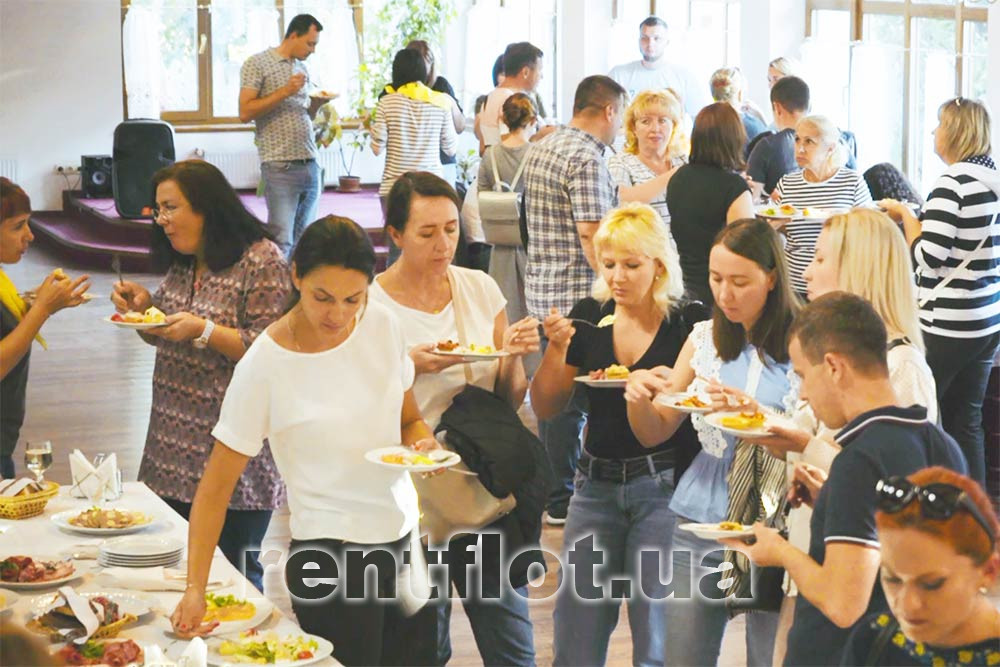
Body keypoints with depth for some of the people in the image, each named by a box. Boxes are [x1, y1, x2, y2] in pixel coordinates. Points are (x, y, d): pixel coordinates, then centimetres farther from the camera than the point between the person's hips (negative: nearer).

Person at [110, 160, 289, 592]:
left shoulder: (261, 260, -11)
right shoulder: (182, 264, 12)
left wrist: (203, 330, -23)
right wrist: (144, 307, 3)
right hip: (175, 455, 7)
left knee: (234, 572, -1)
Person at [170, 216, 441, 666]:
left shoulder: (382, 325, -2)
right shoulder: (264, 367, -15)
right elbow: (216, 487, -12)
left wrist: (422, 443, -10)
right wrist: (195, 588, -21)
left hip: (403, 535, 5)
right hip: (328, 550, -5)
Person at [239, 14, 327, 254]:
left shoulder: (302, 68, 19)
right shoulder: (257, 64, -1)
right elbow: (245, 113, -10)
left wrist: (316, 104, 5)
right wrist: (285, 92, -13)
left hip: (310, 165, 7)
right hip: (281, 168, -7)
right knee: (281, 242, -11)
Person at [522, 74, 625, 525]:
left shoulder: (544, 149, 13)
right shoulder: (586, 158, -17)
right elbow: (591, 233, -22)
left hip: (543, 289, 10)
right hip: (576, 294, -10)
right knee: (571, 397, -1)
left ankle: (549, 486, 28)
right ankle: (561, 500, 6)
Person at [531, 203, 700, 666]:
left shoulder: (686, 325, -8)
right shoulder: (588, 317, 3)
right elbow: (545, 409, 5)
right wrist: (556, 349, -10)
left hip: (662, 484, -4)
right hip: (597, 482, 4)